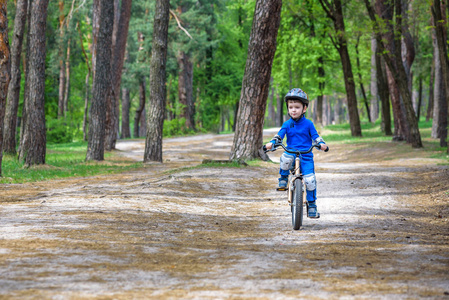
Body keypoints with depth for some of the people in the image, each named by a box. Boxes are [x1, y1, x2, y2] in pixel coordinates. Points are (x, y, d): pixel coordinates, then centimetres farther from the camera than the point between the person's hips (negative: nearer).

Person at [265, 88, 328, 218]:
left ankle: (312, 204, 3)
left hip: (306, 155, -1)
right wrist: (272, 143, -19)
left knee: (310, 179, -16)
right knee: (285, 158, -38)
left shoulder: (308, 124, 5)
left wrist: (321, 144, -18)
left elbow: (315, 136, 2)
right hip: (291, 152, 1)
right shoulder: (287, 124, 9)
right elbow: (279, 135, 1)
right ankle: (283, 179, -11)